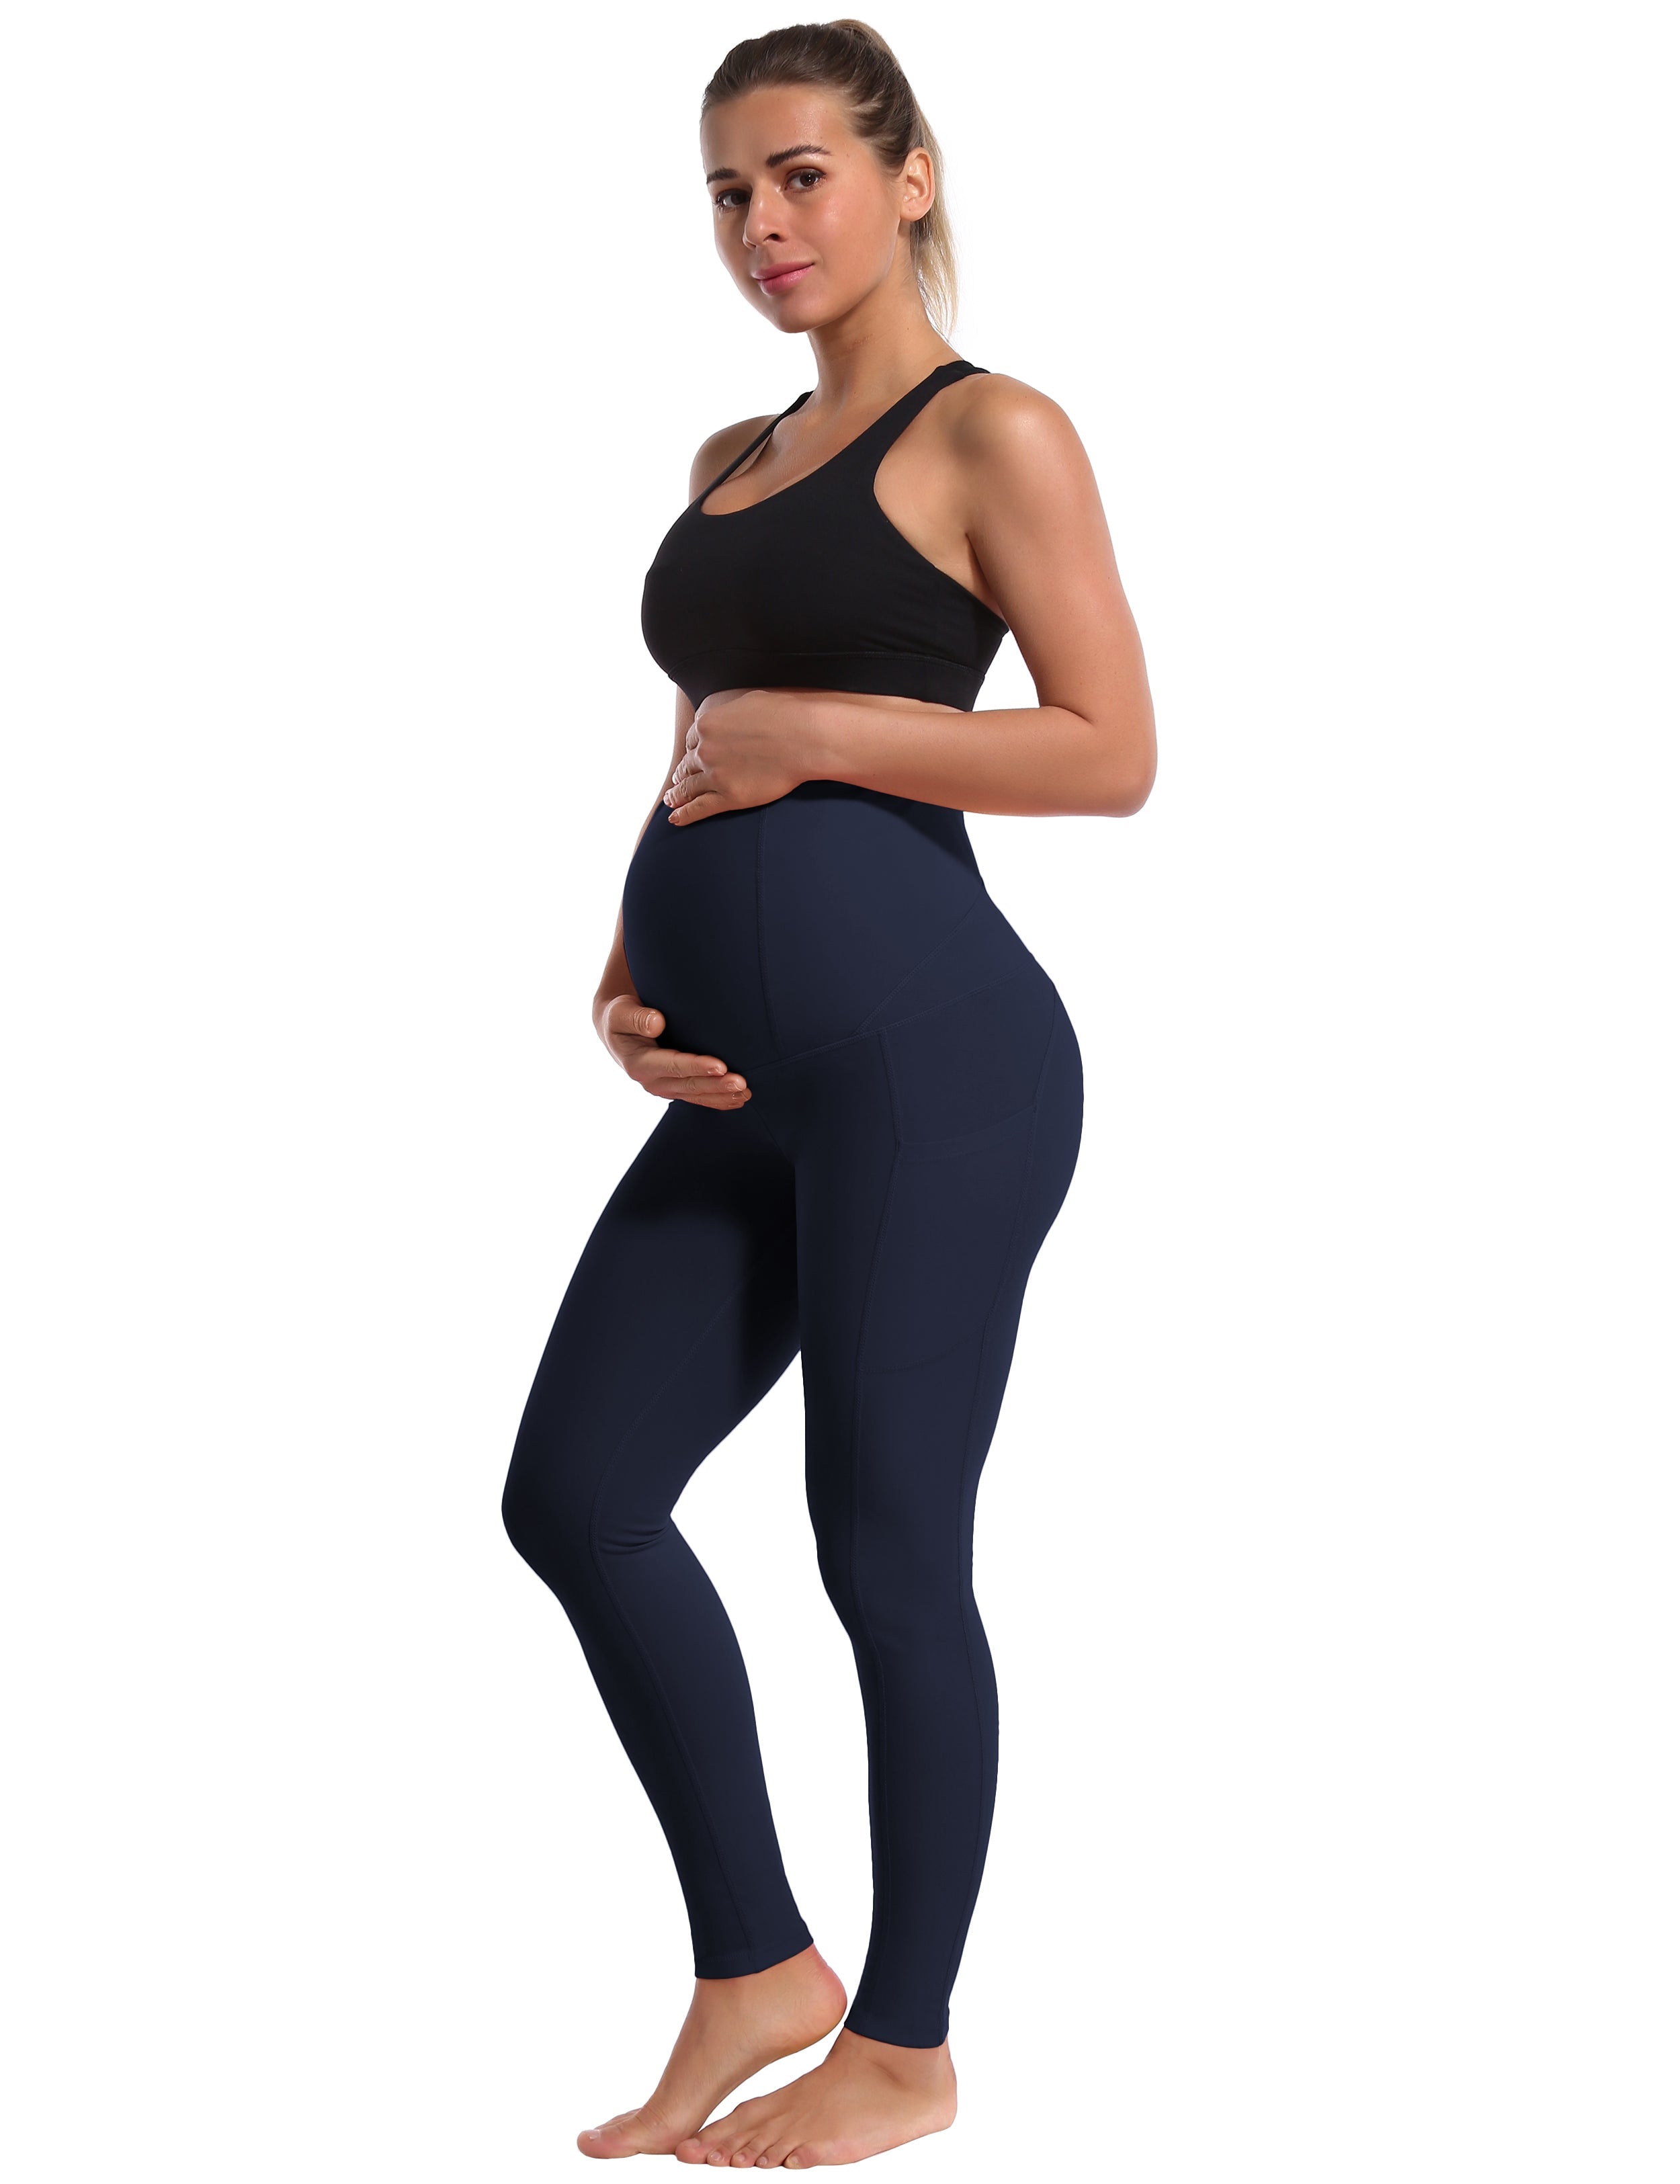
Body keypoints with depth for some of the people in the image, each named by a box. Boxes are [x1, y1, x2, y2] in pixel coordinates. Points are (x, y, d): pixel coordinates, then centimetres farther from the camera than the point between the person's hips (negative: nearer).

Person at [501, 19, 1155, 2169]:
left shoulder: (993, 431, -1)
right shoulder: (731, 463, 20)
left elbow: (1111, 751, -8)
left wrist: (824, 730, -12)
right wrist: (627, 969, 8)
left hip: (928, 1047, -8)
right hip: (746, 1083, 8)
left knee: (887, 1543, 0)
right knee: (578, 1493, 6)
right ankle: (756, 1971, 23)